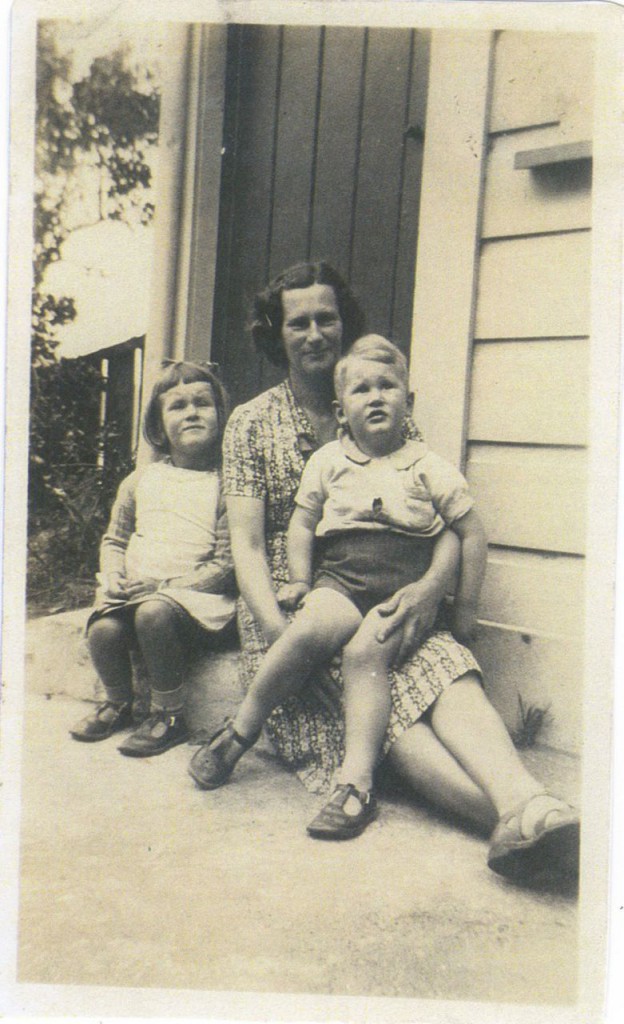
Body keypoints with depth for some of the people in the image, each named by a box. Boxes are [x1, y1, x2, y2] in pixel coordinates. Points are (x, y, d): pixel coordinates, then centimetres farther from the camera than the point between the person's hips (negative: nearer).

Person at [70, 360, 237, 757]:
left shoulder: (225, 483, -2)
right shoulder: (141, 481, 14)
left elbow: (227, 563, -8)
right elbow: (114, 539, 19)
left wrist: (167, 585, -15)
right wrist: (112, 577, -2)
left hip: (198, 592, -5)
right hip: (135, 590, 5)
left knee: (153, 614, -34)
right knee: (103, 628, -22)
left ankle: (169, 714, -12)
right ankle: (118, 703, 11)